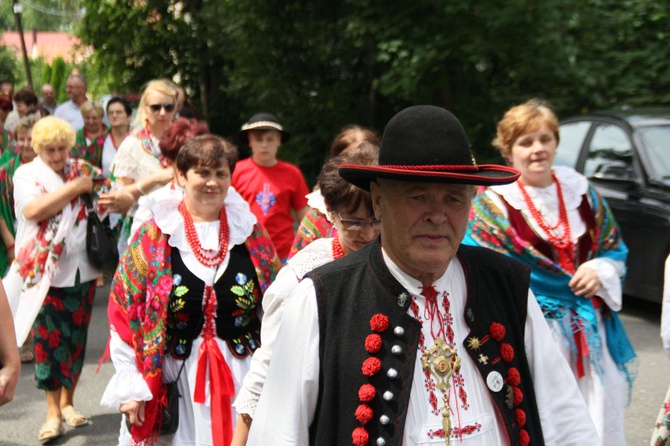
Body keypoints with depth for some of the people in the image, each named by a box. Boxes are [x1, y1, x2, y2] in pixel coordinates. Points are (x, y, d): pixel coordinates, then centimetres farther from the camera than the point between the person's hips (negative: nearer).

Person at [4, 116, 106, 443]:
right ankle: (53, 411, 5)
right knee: (48, 338, -3)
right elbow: (34, 210, -18)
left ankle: (67, 402, 23)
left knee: (75, 338, 9)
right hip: (45, 271, -3)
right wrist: (75, 187, -14)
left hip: (81, 269, 3)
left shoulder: (82, 171, 9)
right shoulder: (26, 175, 0)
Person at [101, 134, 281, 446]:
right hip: (176, 381, -1)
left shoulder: (250, 232, 3)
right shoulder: (154, 236, -3)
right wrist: (130, 387, -5)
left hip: (244, 377, 2)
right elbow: (124, 311, -1)